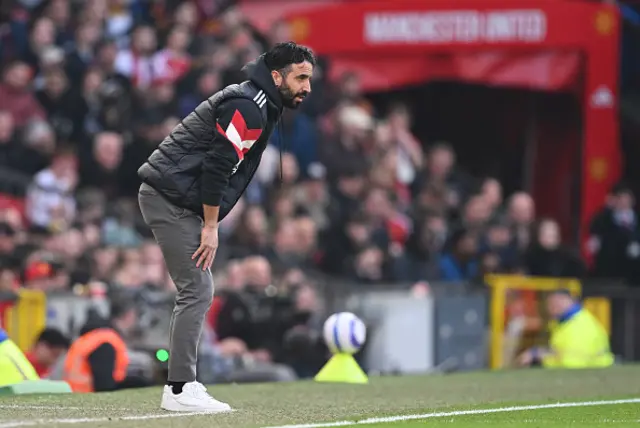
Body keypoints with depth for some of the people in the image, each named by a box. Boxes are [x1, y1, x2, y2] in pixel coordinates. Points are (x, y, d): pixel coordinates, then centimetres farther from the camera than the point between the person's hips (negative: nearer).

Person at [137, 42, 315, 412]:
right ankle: (180, 390, -12)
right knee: (197, 291, -12)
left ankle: (181, 384, 16)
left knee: (197, 291, 14)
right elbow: (216, 166, -21)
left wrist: (209, 224, 14)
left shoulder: (260, 107, 17)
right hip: (172, 198, -11)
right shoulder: (247, 107, -16)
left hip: (171, 199, 11)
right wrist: (211, 226, -16)